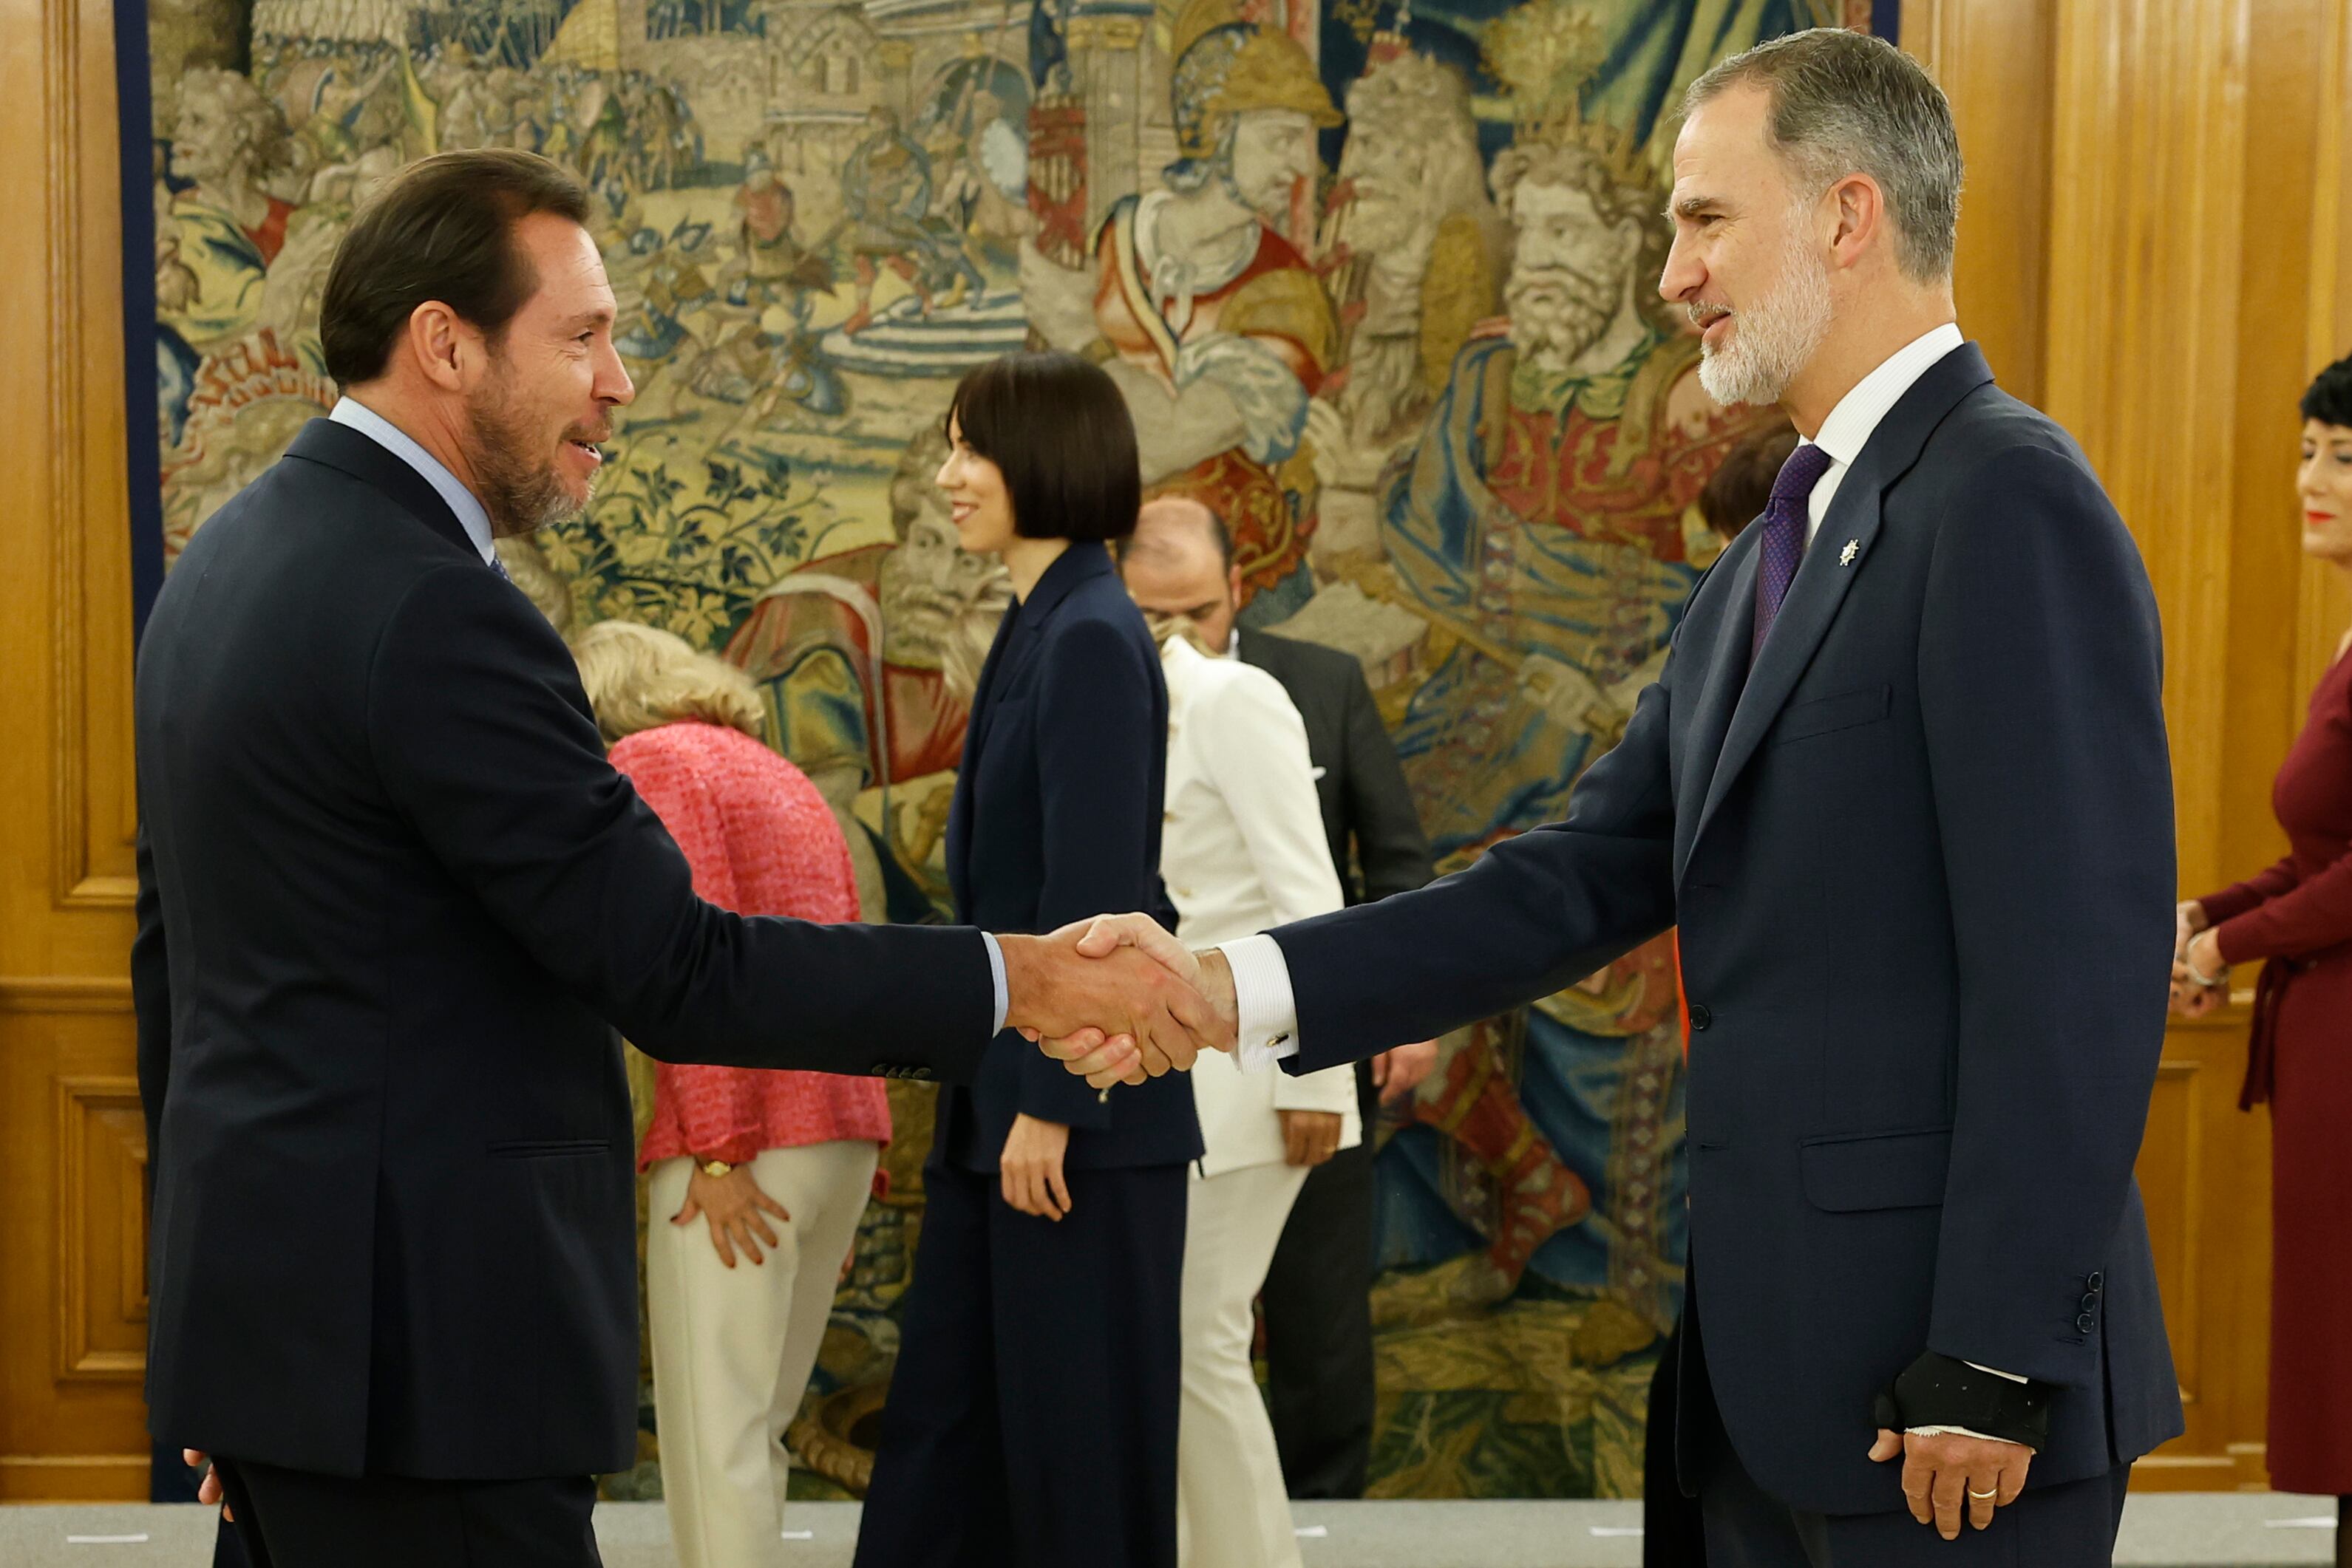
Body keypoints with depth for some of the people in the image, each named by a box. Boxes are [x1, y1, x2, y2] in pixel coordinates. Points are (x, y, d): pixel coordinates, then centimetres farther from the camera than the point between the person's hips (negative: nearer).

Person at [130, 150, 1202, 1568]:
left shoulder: (226, 565, 11)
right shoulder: (434, 614, -19)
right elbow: (674, 969, -20)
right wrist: (1018, 982, -13)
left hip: (272, 1287, 10)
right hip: (409, 1342, -10)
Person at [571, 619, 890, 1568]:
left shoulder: (644, 761, -2)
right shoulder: (777, 774, 23)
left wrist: (719, 1154, -15)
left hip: (739, 1138, -8)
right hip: (843, 1132, 8)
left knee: (713, 1432, -5)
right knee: (754, 1427, 13)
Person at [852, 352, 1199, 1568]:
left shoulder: (1092, 638, -14)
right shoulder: (1036, 629, 14)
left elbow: (1091, 894, -19)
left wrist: (1051, 1105, -20)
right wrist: (997, 1097, 19)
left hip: (1084, 1110, -9)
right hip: (1003, 1099, 9)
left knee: (1078, 1422, 1)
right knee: (944, 1411, 12)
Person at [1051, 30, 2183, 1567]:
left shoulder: (2010, 498, -13)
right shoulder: (1775, 558, 17)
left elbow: (2077, 966, -19)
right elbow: (1592, 879, 12)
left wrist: (1994, 1366, -20)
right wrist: (1236, 990, 2)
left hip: (1944, 1371, -9)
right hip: (1779, 1377, 9)